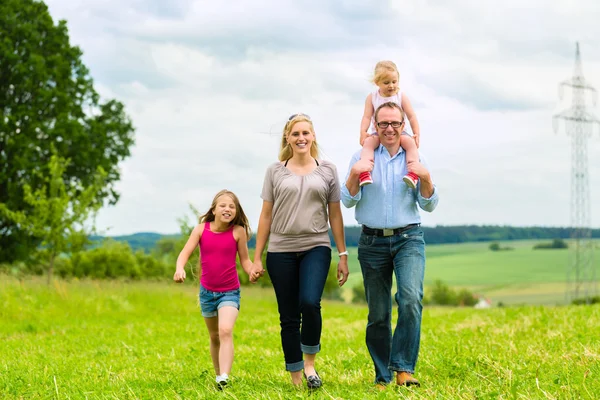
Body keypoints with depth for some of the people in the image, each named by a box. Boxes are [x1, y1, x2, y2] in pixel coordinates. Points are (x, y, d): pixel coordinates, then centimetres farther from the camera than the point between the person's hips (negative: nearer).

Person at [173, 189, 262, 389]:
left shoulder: (238, 231, -11)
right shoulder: (201, 229, -8)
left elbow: (244, 259, -3)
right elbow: (185, 252, -14)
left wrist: (252, 271, -24)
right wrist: (180, 269, -35)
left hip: (230, 292, -3)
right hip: (207, 291, 3)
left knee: (226, 331, -25)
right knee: (214, 336, 18)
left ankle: (224, 378, -33)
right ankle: (218, 375, 34)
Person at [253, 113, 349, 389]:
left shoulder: (327, 170, 8)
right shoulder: (275, 171, 7)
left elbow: (335, 215, 10)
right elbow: (266, 216, 8)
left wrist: (343, 255, 6)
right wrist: (257, 258, 5)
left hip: (316, 248, -1)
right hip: (281, 251, 1)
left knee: (310, 303, -23)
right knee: (289, 317, 2)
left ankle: (310, 361, -2)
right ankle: (295, 376, 12)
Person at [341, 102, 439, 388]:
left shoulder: (414, 159, 8)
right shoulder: (362, 157, 6)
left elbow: (429, 206, 5)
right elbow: (348, 201, 0)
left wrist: (426, 179, -13)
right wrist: (354, 174, -17)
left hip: (408, 238, -1)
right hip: (373, 242, 1)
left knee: (411, 299, -24)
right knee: (378, 314, 4)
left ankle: (403, 368, -19)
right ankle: (382, 377, 14)